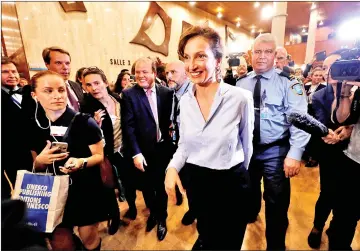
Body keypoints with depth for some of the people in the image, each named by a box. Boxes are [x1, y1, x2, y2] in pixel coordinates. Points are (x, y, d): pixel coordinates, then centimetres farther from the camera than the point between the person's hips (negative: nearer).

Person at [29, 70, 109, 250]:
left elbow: (100, 156, -8)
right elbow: (36, 167, 9)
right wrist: (40, 160, -14)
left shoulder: (84, 122, -14)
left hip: (86, 190, -3)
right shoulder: (33, 127, 0)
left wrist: (81, 162, -28)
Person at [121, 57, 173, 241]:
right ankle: (153, 213, 49)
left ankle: (161, 218, 42)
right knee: (147, 186, 19)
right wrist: (135, 153, -16)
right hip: (143, 151, 0)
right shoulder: (129, 94, -8)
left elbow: (170, 118, 5)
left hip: (163, 148, 1)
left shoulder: (166, 92, -3)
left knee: (161, 185, 15)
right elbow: (128, 126, -12)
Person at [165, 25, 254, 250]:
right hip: (196, 183, 4)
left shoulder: (240, 98, -19)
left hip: (231, 185, -3)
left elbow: (246, 145, -4)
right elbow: (184, 144, 5)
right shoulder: (185, 101, -5)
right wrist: (172, 168, -11)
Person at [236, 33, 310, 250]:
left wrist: (295, 153, -21)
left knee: (277, 204, 7)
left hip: (275, 151, -3)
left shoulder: (288, 82, -8)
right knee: (248, 191, 25)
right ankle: (250, 214, 58)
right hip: (246, 149, 4)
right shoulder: (241, 84, 3)